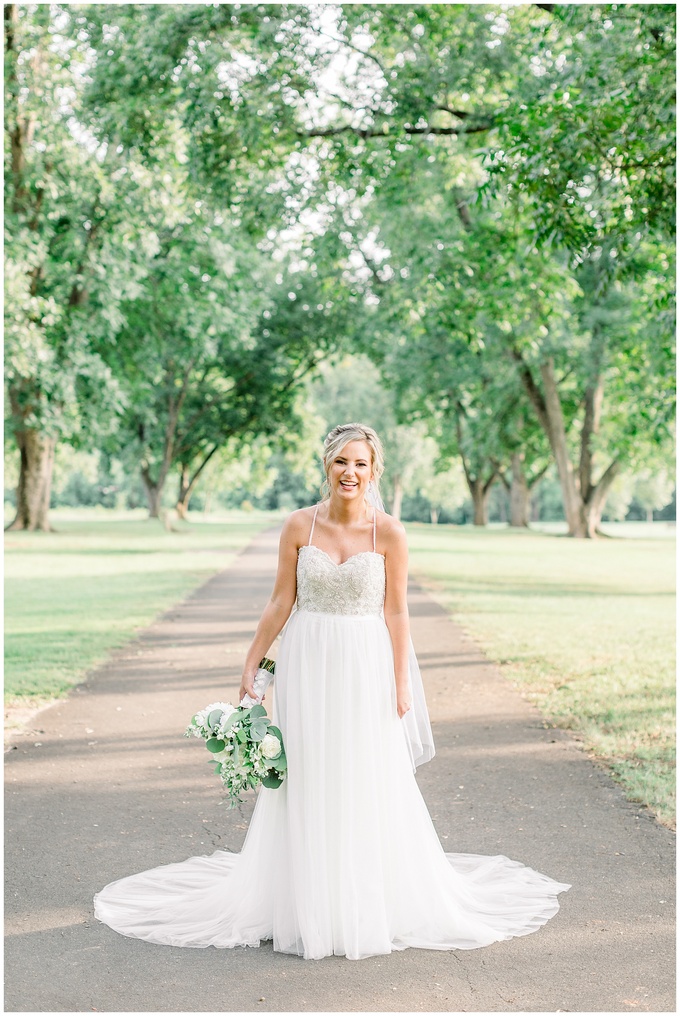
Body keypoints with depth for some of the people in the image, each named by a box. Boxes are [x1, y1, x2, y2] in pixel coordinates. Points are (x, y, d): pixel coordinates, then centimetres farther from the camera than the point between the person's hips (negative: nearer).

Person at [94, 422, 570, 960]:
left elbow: (396, 613, -3)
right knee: (307, 785, 7)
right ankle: (307, 904, 21)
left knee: (369, 787, 5)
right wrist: (251, 665, 3)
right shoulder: (300, 525, -2)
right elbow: (280, 602, 3)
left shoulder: (389, 533, -6)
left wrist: (401, 685, -5)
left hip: (365, 670, -1)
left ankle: (370, 905, 21)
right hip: (308, 665, 1)